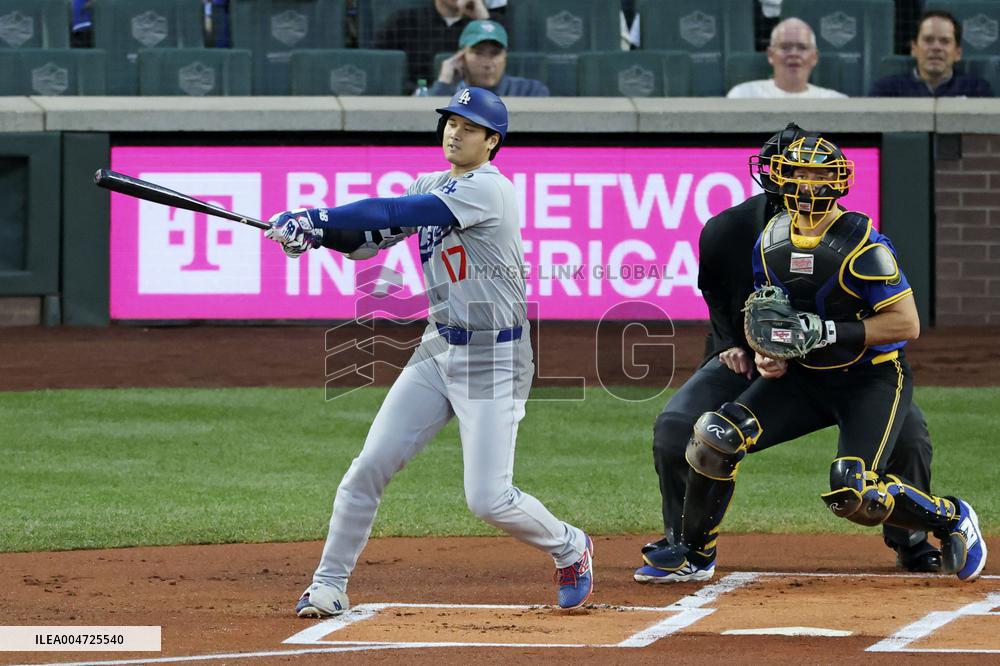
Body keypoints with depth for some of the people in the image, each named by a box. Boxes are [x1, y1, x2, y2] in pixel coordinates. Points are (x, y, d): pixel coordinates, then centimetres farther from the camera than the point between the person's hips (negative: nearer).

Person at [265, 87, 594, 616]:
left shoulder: (489, 190, -17)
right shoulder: (431, 187, 10)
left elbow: (395, 213, -25)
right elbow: (372, 235, 2)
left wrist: (315, 217, -26)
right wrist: (313, 232, -18)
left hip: (494, 359, -7)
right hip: (438, 351, 7)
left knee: (488, 498, -10)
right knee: (368, 468, -2)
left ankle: (569, 548, 18)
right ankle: (328, 586, 7)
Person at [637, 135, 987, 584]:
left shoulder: (861, 243, -19)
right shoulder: (771, 240, 1)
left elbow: (906, 323, -21)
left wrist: (831, 331, -27)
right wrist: (764, 353, -6)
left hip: (872, 380, -6)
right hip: (803, 377, 6)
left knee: (853, 494, -24)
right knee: (715, 436, -13)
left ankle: (951, 519, 4)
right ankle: (695, 555, 3)